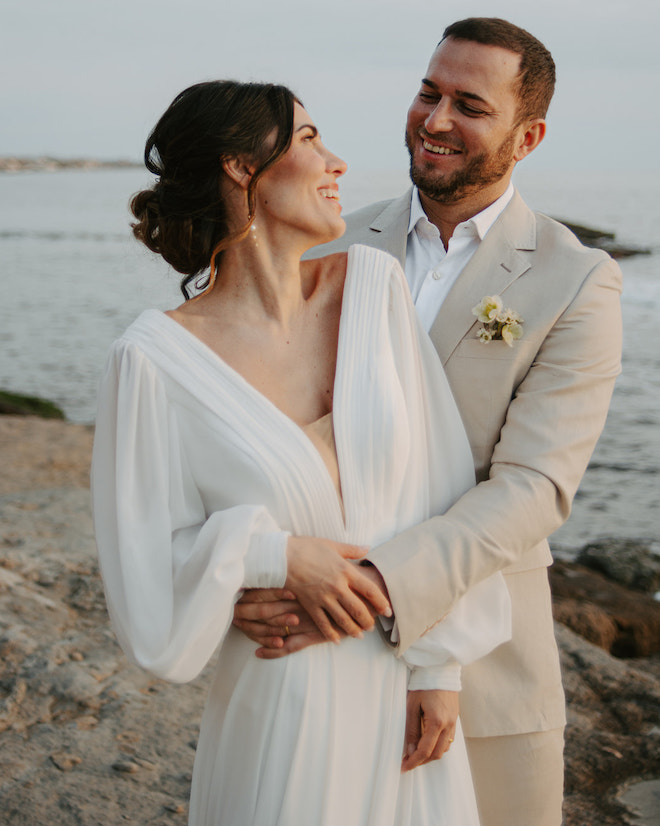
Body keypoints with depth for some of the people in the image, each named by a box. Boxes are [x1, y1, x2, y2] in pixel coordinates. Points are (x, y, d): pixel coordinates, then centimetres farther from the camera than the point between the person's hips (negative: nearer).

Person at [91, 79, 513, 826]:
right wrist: (268, 554, -22)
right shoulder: (158, 359, -15)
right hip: (283, 707, -3)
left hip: (408, 691, 4)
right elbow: (145, 581, -8)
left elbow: (439, 484, -3)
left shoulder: (373, 283, -5)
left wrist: (440, 665, -5)